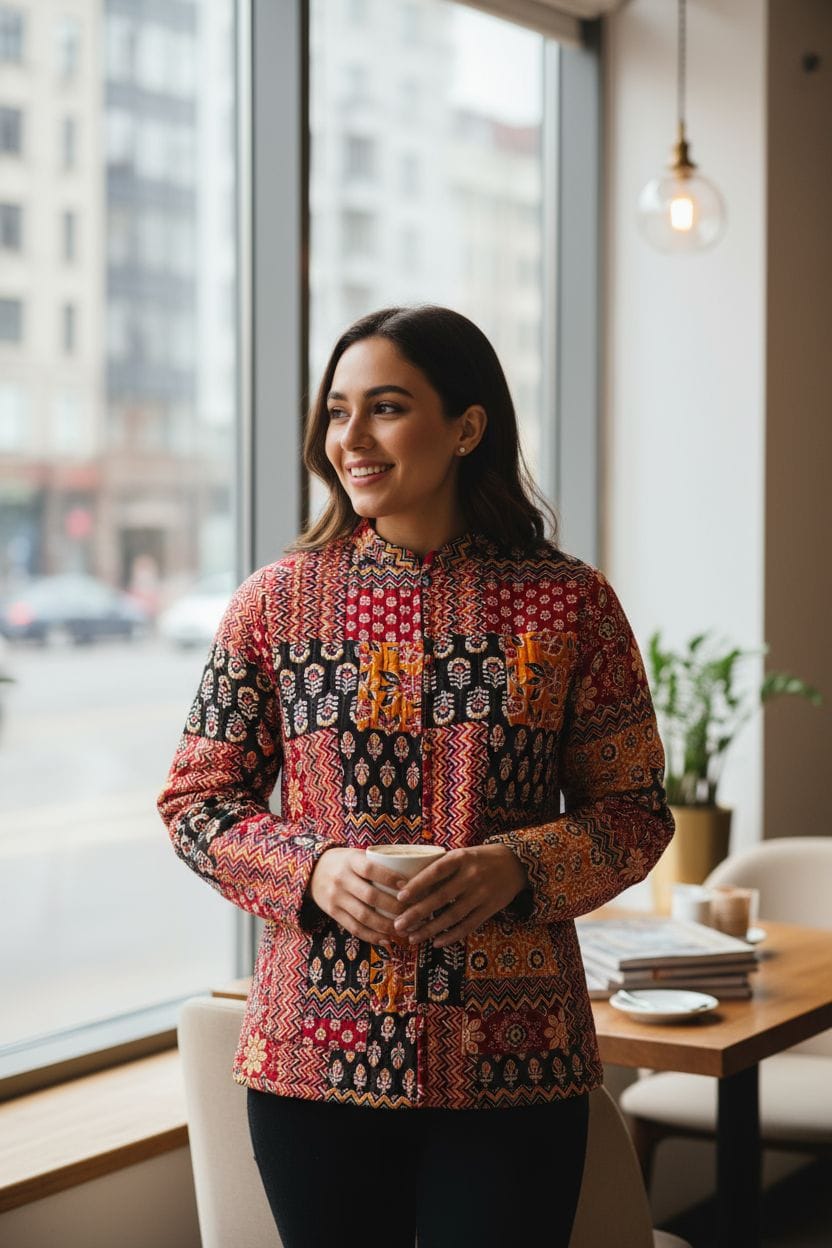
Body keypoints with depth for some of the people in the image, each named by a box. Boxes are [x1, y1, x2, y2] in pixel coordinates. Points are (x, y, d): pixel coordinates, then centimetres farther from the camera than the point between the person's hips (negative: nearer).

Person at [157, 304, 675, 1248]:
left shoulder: (570, 604, -1)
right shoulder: (277, 602, 2)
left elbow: (634, 811, 3)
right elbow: (195, 799, 6)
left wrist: (518, 866, -16)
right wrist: (312, 869, -12)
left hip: (510, 1063, -1)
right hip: (315, 1055, 1)